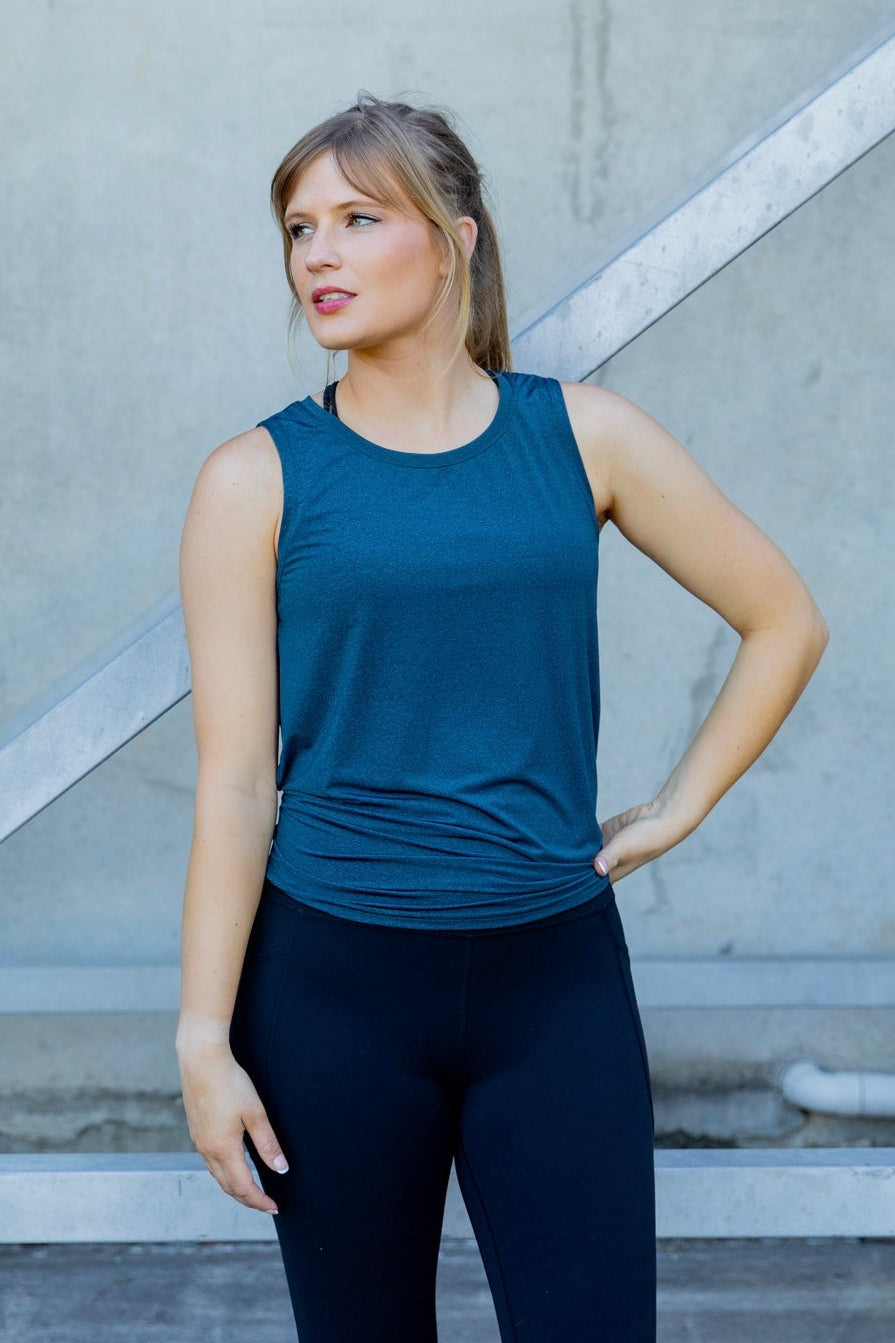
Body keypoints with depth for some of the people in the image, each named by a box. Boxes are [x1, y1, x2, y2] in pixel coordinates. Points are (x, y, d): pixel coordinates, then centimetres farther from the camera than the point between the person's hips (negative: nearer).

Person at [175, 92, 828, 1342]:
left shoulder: (585, 435, 1)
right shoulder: (259, 478, -3)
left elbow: (785, 620, 11)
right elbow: (236, 780, -5)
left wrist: (676, 808, 7)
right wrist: (205, 1037, -7)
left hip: (555, 972, 1)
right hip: (333, 982, -1)